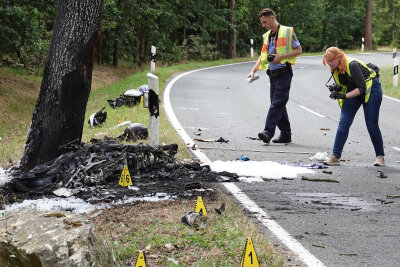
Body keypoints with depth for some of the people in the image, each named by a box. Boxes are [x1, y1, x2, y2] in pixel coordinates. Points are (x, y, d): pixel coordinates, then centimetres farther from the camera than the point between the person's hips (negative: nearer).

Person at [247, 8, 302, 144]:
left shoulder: (288, 32, -2)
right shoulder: (267, 36, 18)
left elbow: (298, 50, -4)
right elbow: (263, 56, 23)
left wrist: (281, 57, -15)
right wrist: (254, 70, 8)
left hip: (284, 73, -8)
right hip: (273, 75, 8)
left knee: (277, 103, -15)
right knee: (279, 105, 8)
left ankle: (268, 132, -23)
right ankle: (286, 134, 14)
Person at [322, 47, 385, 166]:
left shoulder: (352, 65, -30)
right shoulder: (334, 69, -7)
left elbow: (362, 88, -30)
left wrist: (344, 96, -35)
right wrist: (337, 90, -16)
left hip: (371, 89, -6)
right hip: (353, 91, 6)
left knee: (372, 125, -6)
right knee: (343, 123, -7)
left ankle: (380, 156, 9)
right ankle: (335, 156, -6)